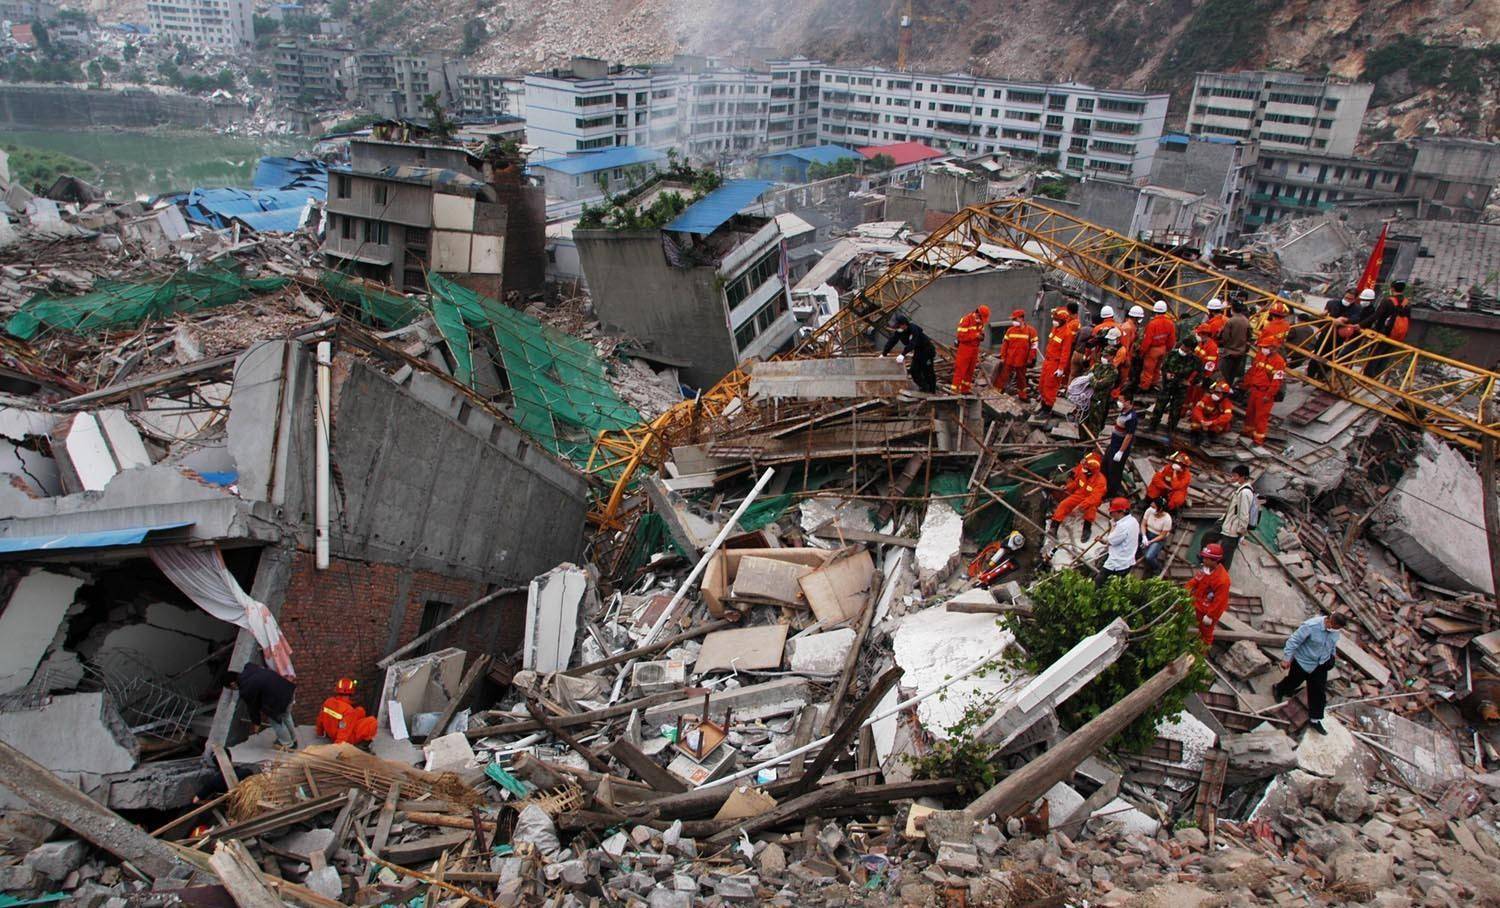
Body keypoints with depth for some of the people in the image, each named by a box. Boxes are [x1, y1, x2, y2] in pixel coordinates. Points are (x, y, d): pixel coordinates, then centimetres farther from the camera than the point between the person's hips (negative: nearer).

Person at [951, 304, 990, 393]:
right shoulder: (966, 320, -17)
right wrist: (975, 336, -23)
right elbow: (961, 336, -22)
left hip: (975, 349, 7)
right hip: (965, 348, -7)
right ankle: (955, 390, -5)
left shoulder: (981, 321, 6)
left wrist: (981, 336, -4)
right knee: (960, 370, -6)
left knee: (970, 371, 12)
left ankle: (965, 389, 20)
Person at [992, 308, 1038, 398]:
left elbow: (1033, 346, -3)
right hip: (1009, 360, 1)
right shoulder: (1010, 330, 1)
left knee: (1021, 378, 14)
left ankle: (1022, 395, 27)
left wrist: (1030, 359, -6)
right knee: (1003, 376, 4)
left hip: (1022, 361, -1)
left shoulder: (1031, 331, -5)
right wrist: (1002, 357, 0)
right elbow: (1004, 344, 3)